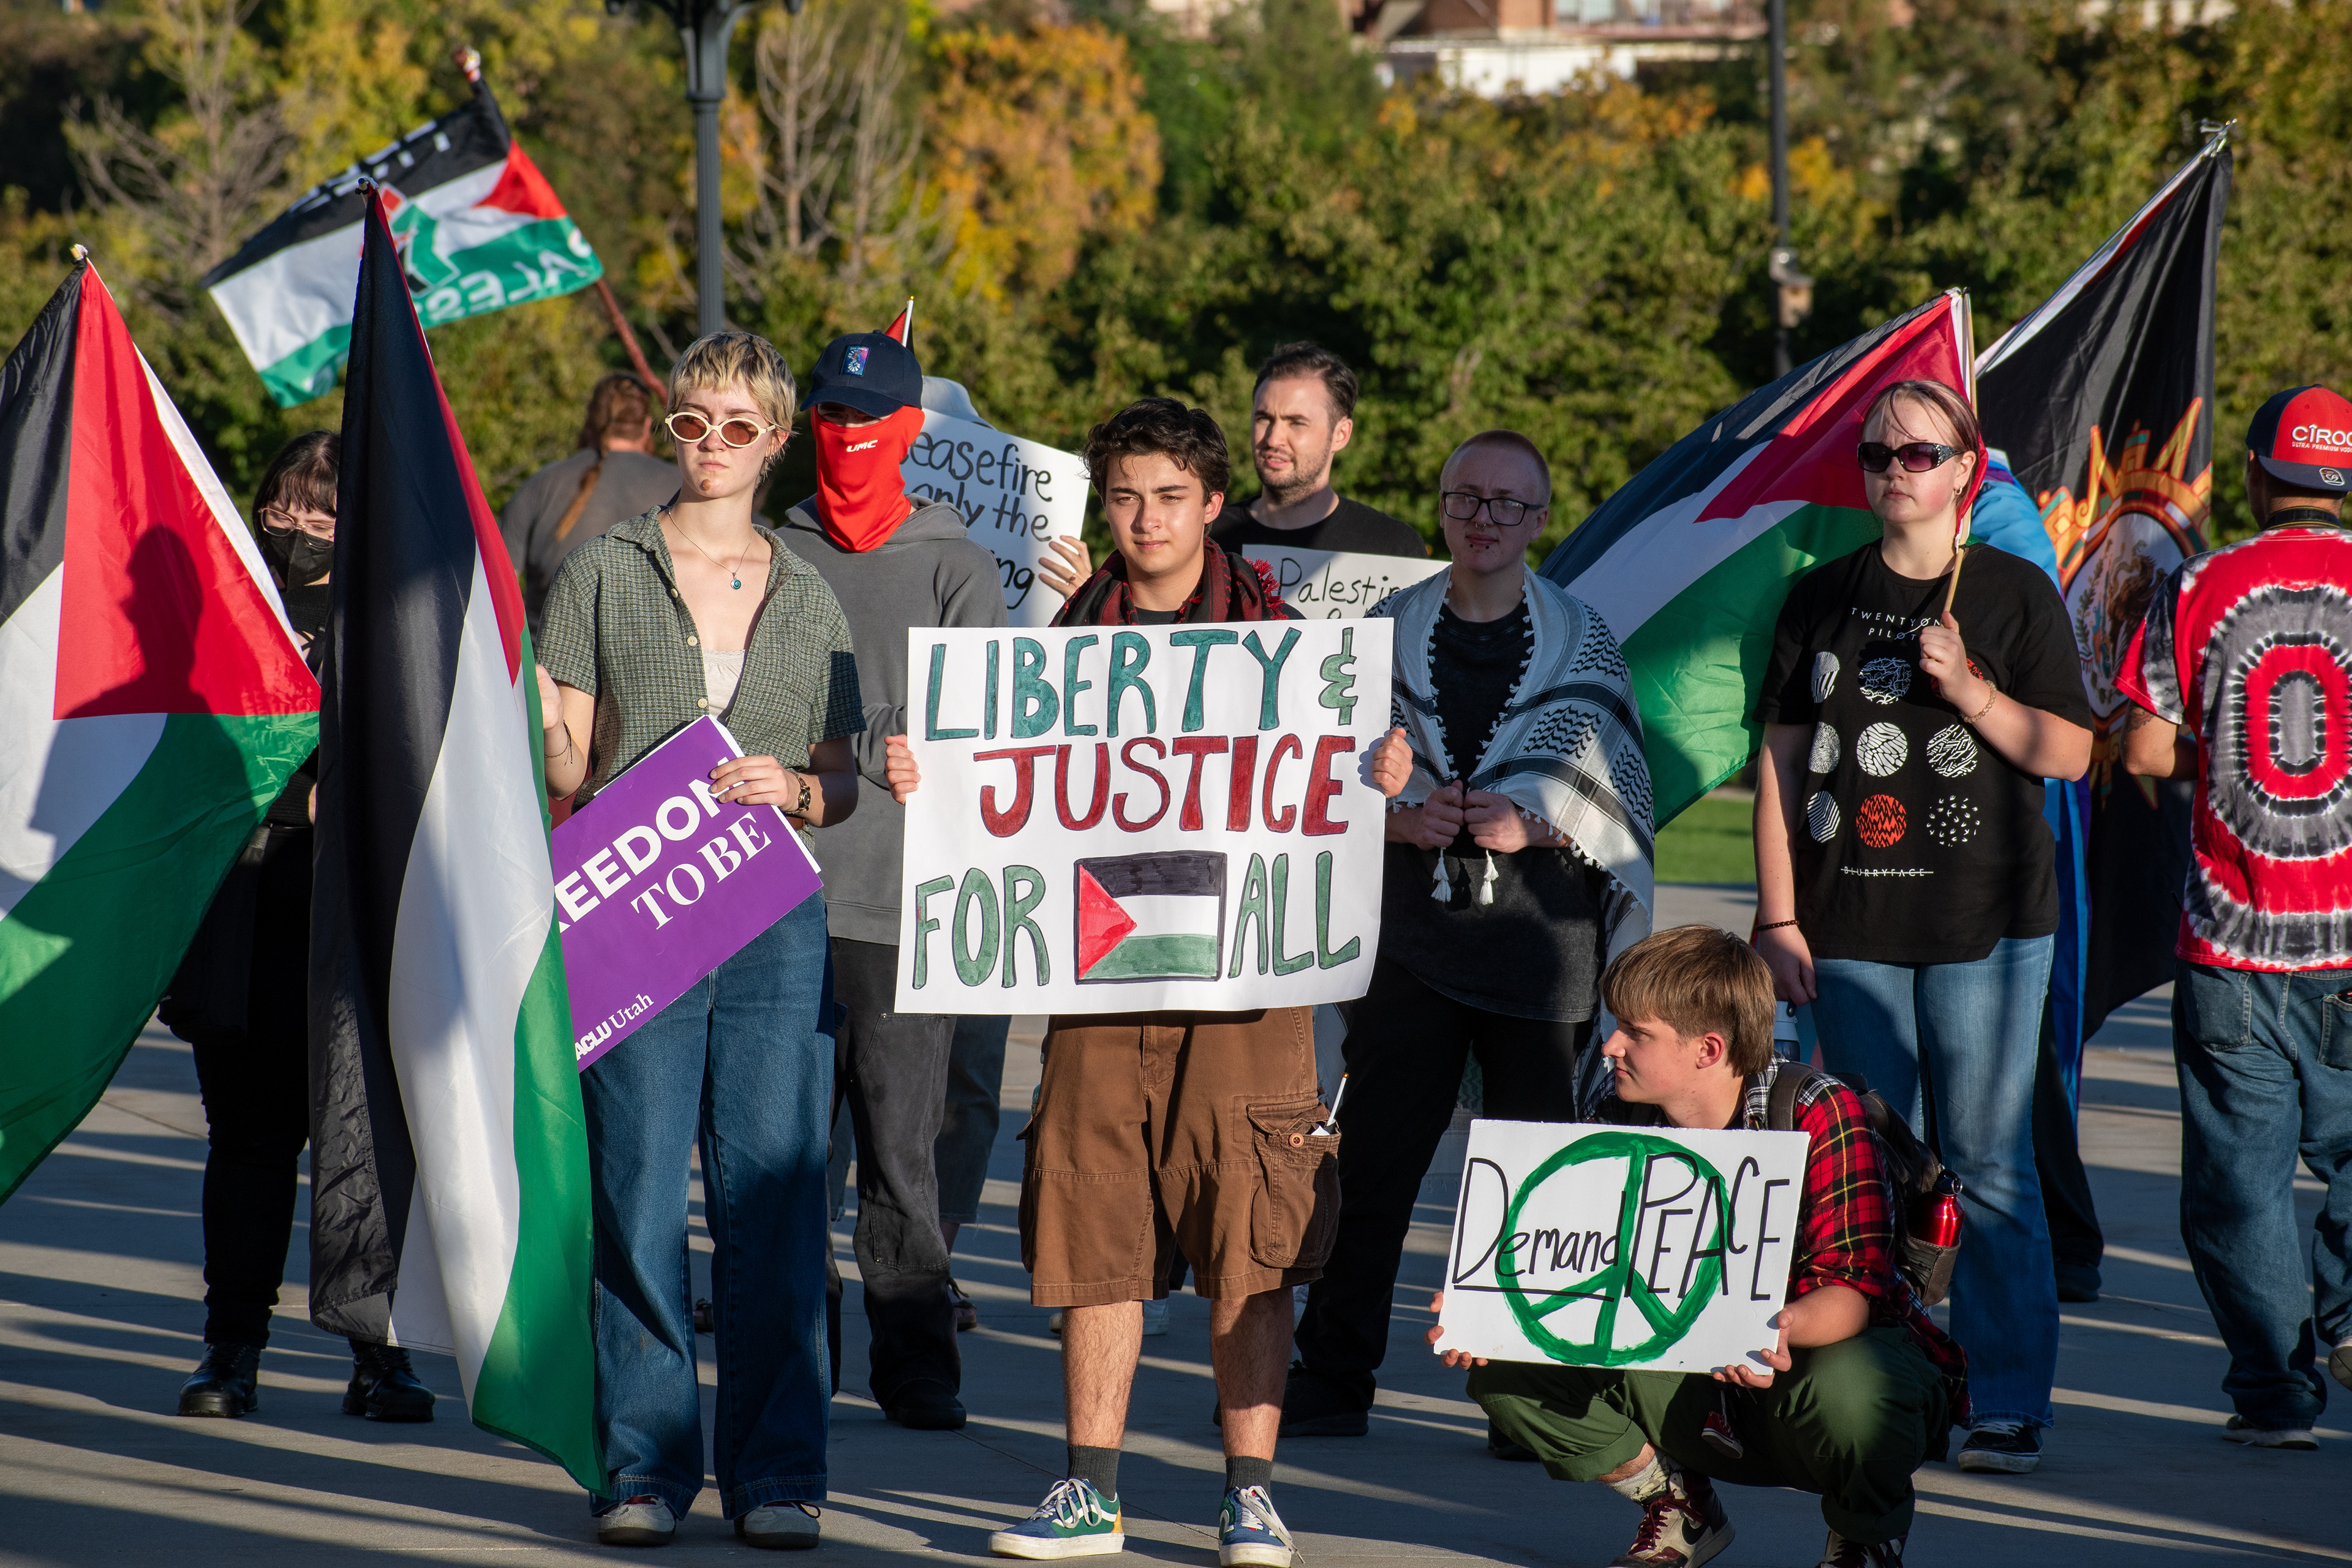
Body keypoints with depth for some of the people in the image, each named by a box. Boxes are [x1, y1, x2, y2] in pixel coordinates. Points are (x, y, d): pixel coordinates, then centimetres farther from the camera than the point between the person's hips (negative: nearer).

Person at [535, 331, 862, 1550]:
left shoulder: (810, 600, 15)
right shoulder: (603, 574, 8)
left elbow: (841, 782, 15)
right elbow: (568, 768, 7)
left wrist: (796, 791, -4)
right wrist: (537, 718, -12)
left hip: (775, 917, 1)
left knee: (773, 1194, -2)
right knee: (635, 1192, -4)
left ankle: (775, 1468, 3)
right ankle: (645, 1461, 3)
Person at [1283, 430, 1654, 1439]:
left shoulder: (1581, 641, 7)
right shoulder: (1390, 632, 11)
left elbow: (1618, 797, 6)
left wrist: (1531, 823, -10)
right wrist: (1401, 817, -8)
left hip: (1540, 930, -1)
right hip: (1410, 928, 1)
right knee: (1371, 1163, 0)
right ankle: (1331, 1382, 5)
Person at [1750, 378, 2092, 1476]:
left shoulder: (2015, 594, 2)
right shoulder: (1822, 598, 10)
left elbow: (2069, 753, 0)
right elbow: (1780, 762, 9)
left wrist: (1971, 692, -15)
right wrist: (1777, 916, 3)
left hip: (1986, 925, -3)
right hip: (1852, 929, 3)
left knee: (1988, 1166, -5)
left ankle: (2010, 1407, -1)